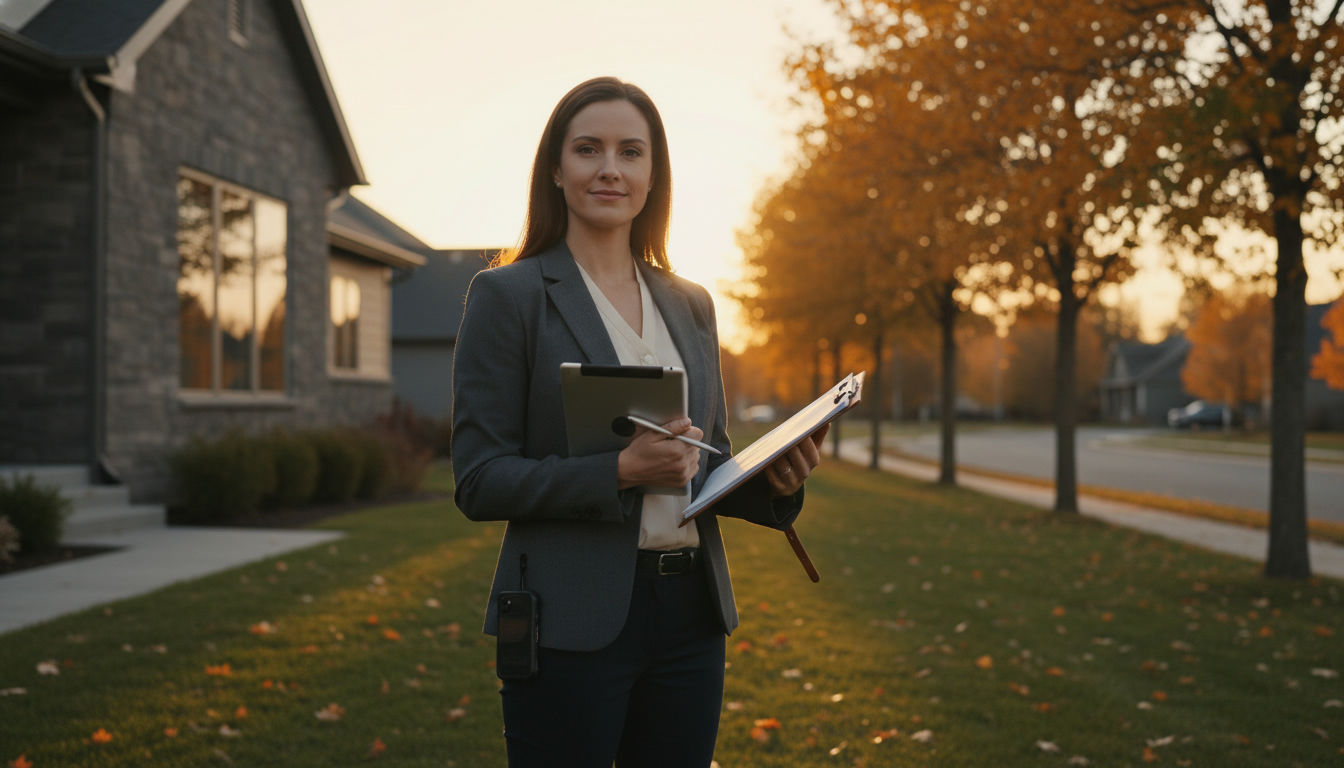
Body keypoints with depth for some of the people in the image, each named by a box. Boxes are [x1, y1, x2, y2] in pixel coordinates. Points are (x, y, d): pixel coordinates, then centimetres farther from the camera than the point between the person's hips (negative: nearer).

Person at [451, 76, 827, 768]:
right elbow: (479, 481, -9)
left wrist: (774, 479, -3)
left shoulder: (690, 305, 13)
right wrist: (619, 471, -21)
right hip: (572, 625, -5)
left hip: (690, 614, 5)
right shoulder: (508, 295, -3)